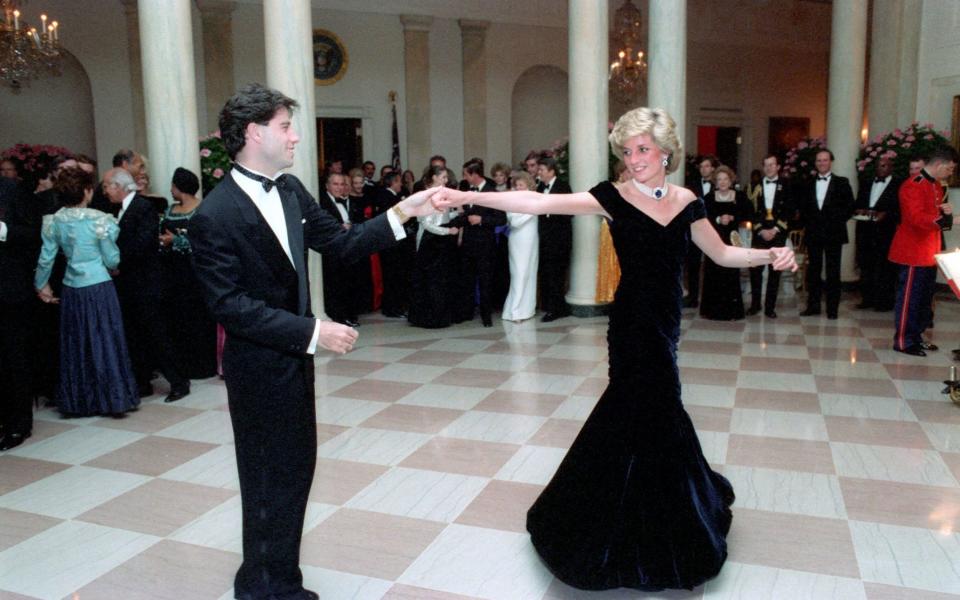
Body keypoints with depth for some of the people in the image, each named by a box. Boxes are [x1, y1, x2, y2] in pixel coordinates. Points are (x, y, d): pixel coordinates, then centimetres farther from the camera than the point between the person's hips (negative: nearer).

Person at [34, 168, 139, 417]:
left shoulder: (53, 221, 0)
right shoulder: (99, 220, -13)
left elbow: (46, 258, 4)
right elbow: (112, 259, -7)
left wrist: (41, 285, 19)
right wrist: (111, 237, 13)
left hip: (71, 290, 4)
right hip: (99, 287, -4)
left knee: (76, 345, 13)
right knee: (105, 342, 6)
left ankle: (80, 401, 22)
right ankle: (113, 397, 12)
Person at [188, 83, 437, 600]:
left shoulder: (290, 190, 2)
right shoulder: (215, 215, -20)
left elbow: (341, 243, 6)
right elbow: (230, 305, -23)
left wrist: (402, 212, -3)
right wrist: (312, 332, -25)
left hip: (294, 358, 8)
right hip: (259, 368, -8)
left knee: (296, 468, 19)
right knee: (271, 479, 8)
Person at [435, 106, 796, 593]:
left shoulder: (686, 202, 5)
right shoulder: (614, 197, -9)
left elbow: (721, 254, 15)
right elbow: (540, 203, -20)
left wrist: (770, 255, -2)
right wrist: (466, 197, -30)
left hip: (665, 320, 4)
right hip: (635, 322, -4)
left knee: (643, 414, 14)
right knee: (652, 416, 3)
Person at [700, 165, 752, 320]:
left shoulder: (740, 196, 4)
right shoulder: (709, 197, 4)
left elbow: (747, 215, 2)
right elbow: (704, 218, -3)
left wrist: (732, 218, -12)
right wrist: (718, 220, -18)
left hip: (731, 239, 0)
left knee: (731, 274, -3)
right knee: (712, 274, 0)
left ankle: (731, 311, 6)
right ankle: (712, 309, 11)